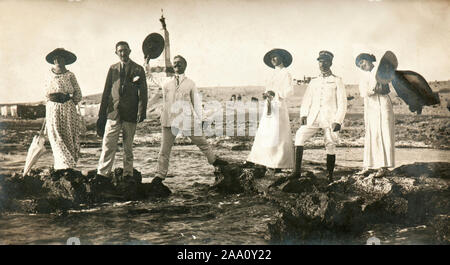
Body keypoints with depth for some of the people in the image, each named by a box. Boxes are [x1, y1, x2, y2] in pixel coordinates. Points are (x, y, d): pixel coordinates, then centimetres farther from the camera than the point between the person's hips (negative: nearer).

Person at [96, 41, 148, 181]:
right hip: (113, 112, 1)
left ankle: (128, 175, 17)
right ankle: (102, 174, 1)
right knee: (108, 146, -4)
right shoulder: (113, 69, 13)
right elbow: (106, 92, 13)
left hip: (130, 114, -1)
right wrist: (101, 115, 8)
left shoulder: (138, 70, 5)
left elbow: (142, 93, 0)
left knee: (128, 147, 7)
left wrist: (141, 112, -14)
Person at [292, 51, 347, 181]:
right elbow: (306, 99, 15)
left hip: (330, 118, -2)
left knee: (330, 146, -5)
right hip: (313, 118, 2)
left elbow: (342, 102, 5)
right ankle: (297, 171, -20)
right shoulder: (313, 81, 20)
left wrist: (338, 120, -7)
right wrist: (303, 115, -2)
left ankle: (329, 177, 5)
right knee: (300, 135, -19)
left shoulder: (337, 81, 11)